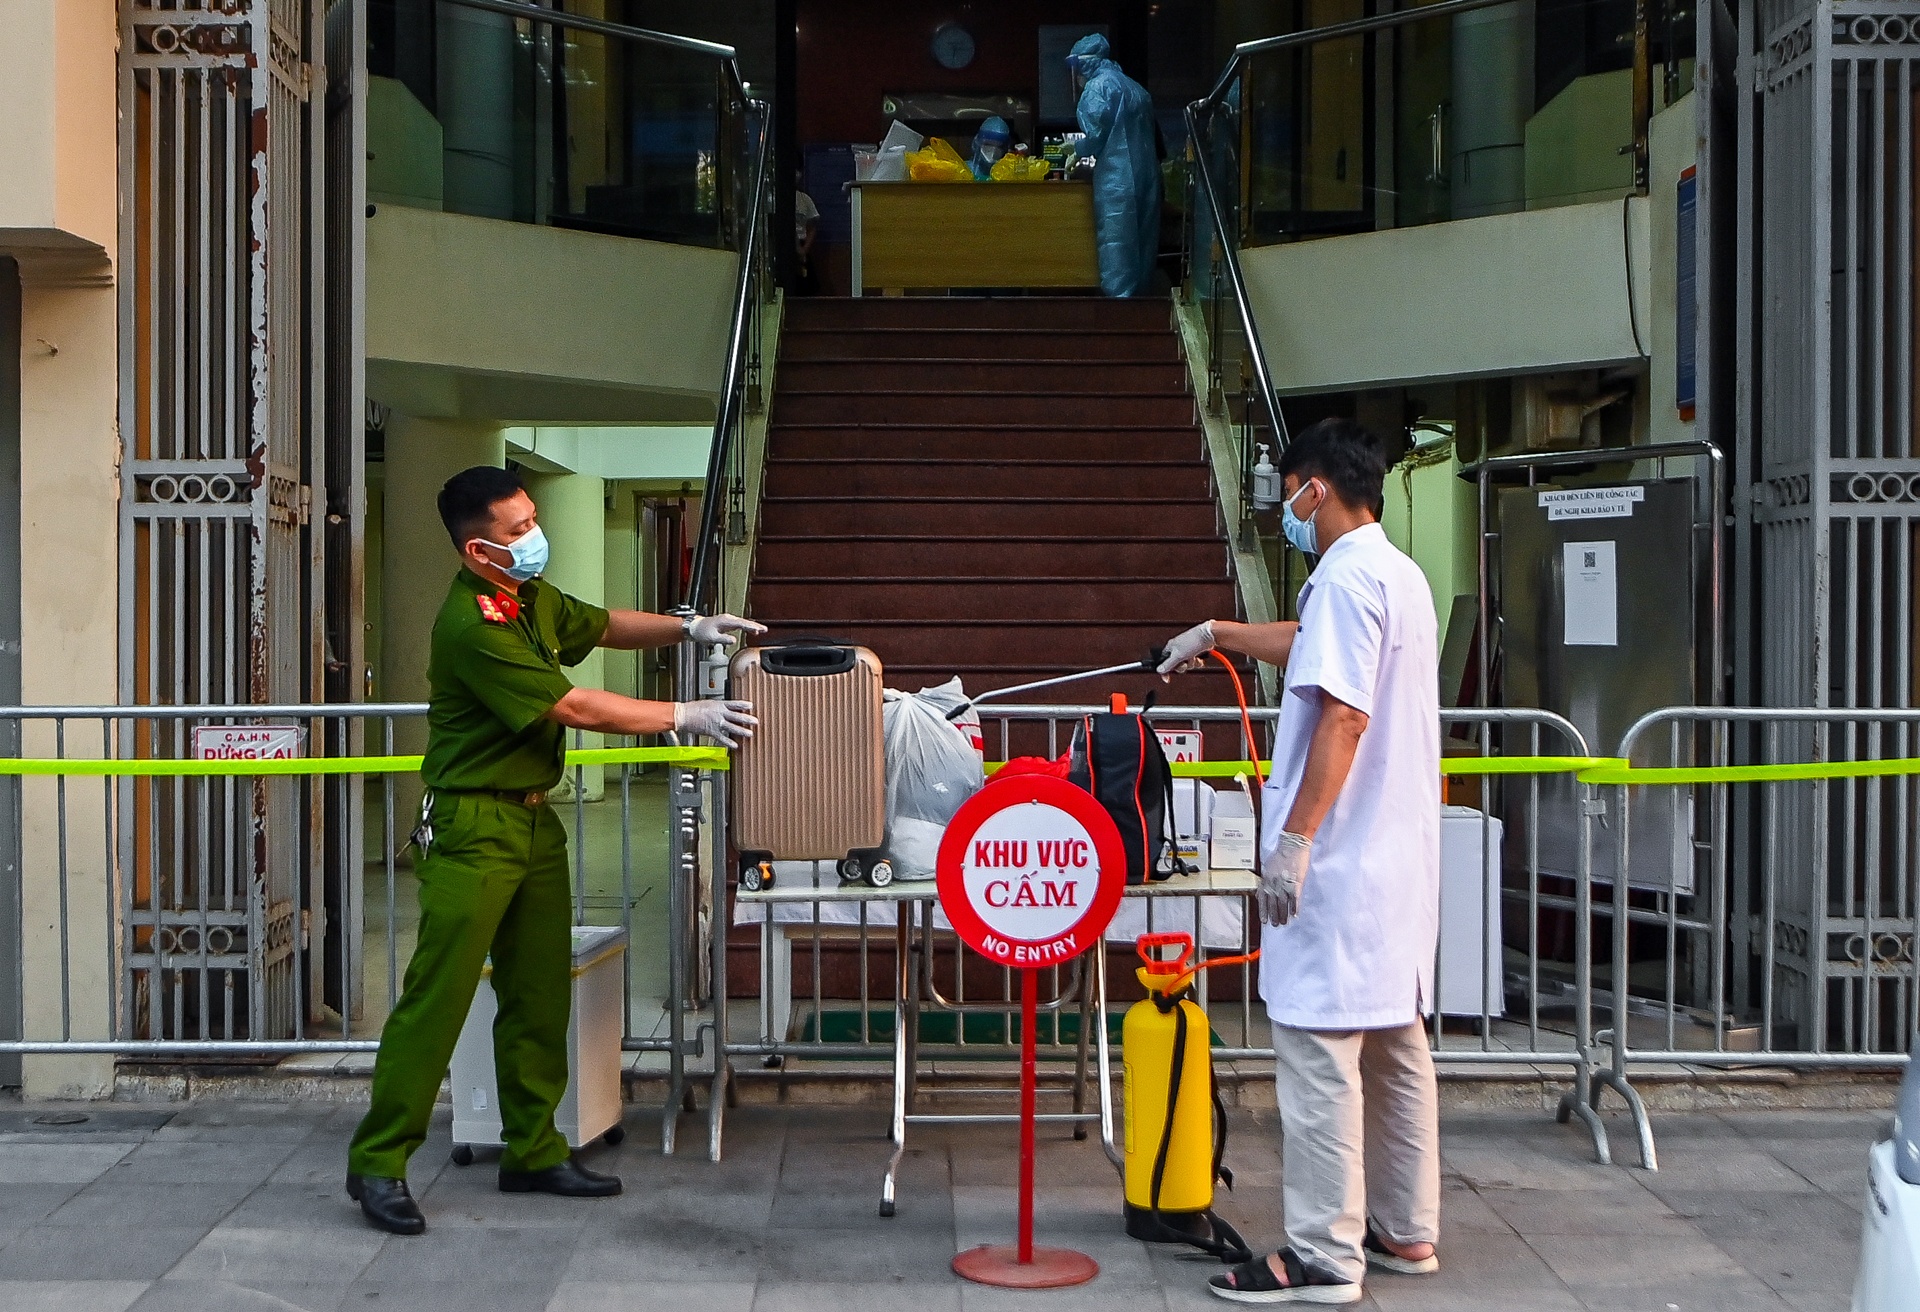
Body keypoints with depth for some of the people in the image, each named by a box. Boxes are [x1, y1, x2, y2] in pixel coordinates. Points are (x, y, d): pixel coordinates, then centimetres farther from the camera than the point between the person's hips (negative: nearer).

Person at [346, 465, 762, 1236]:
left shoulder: (532, 597, 8)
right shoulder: (471, 626, -22)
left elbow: (601, 626, 25)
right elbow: (574, 709, -21)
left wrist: (688, 629, 8)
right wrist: (687, 718, -17)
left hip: (533, 820, 9)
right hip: (473, 830, -9)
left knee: (540, 994, 12)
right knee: (437, 995, -8)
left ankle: (532, 1151, 21)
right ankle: (377, 1163, 0)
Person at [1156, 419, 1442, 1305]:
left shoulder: (1346, 577, -15)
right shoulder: (1399, 574, 17)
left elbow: (1343, 716, -23)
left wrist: (1295, 838, -22)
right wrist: (1217, 634, 45)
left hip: (1339, 863, -11)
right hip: (1398, 858, 11)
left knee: (1320, 1049, -7)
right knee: (1395, 1044, 15)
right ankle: (1405, 1232, 24)